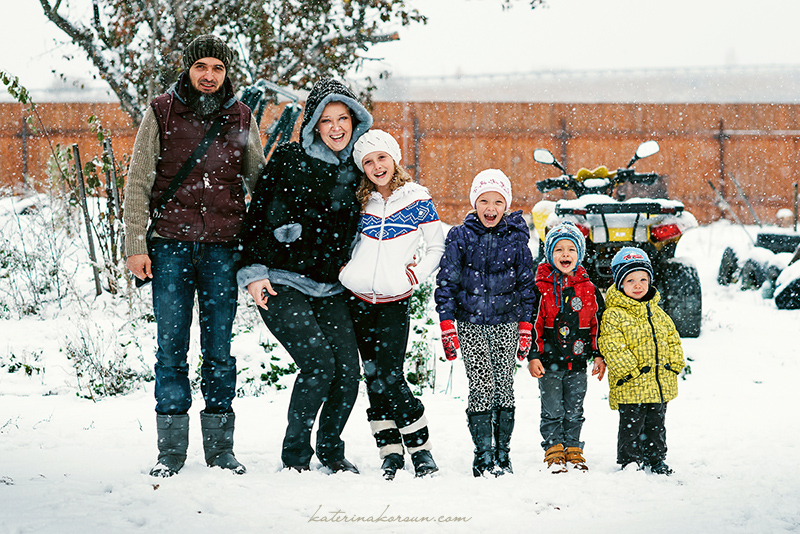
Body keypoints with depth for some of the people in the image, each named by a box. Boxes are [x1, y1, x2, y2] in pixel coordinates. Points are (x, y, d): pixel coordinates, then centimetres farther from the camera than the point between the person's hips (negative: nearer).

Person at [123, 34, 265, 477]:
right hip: (170, 245, -1)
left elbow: (258, 181, 14)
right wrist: (135, 245, -4)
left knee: (219, 347, 3)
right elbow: (139, 183, 3)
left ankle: (220, 447, 11)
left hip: (223, 247, 1)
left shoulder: (241, 118, 9)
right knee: (171, 347, -1)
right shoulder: (161, 112, 4)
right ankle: (171, 450, 5)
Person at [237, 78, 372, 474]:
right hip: (281, 283, -5)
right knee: (319, 361, -19)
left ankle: (330, 449, 18)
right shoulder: (290, 159, -3)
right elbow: (259, 214, -3)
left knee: (348, 370, -6)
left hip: (329, 289, 5)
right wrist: (253, 271, -9)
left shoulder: (357, 170, 10)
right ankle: (295, 453, -2)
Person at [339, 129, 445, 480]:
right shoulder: (361, 202, 8)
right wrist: (344, 267, 7)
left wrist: (414, 275, -5)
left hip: (394, 302, -3)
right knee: (373, 378, 2)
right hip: (358, 300, 3)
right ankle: (389, 451, 8)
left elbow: (438, 248, 6)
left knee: (390, 377, -13)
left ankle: (420, 448, -1)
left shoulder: (417, 198, 0)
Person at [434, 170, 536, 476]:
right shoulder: (460, 237, -1)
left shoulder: (516, 239, 3)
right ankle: (483, 454, -2)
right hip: (470, 324, -1)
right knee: (481, 386, -9)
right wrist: (447, 325, -5)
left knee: (504, 386, 0)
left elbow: (526, 285, 9)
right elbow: (446, 282, 1)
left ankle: (502, 454, 10)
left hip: (506, 324, 1)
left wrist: (525, 327, 5)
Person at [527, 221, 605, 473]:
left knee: (574, 412, 10)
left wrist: (598, 355, 7)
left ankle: (573, 450, 20)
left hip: (578, 362, 3)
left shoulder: (589, 289, 4)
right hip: (549, 361, -2)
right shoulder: (540, 288, -5)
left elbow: (598, 324, 11)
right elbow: (532, 324, -4)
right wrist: (533, 356, -9)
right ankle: (554, 452, 10)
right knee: (552, 411, 2)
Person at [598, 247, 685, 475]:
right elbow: (613, 348, -16)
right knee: (631, 427, 0)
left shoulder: (658, 313, 12)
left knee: (656, 426, 15)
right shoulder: (613, 315, -10)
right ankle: (629, 462, 11)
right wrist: (630, 371, -20)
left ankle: (656, 460, 27)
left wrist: (674, 366, 5)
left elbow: (673, 340, 17)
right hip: (631, 388, -6)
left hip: (660, 386, 6)